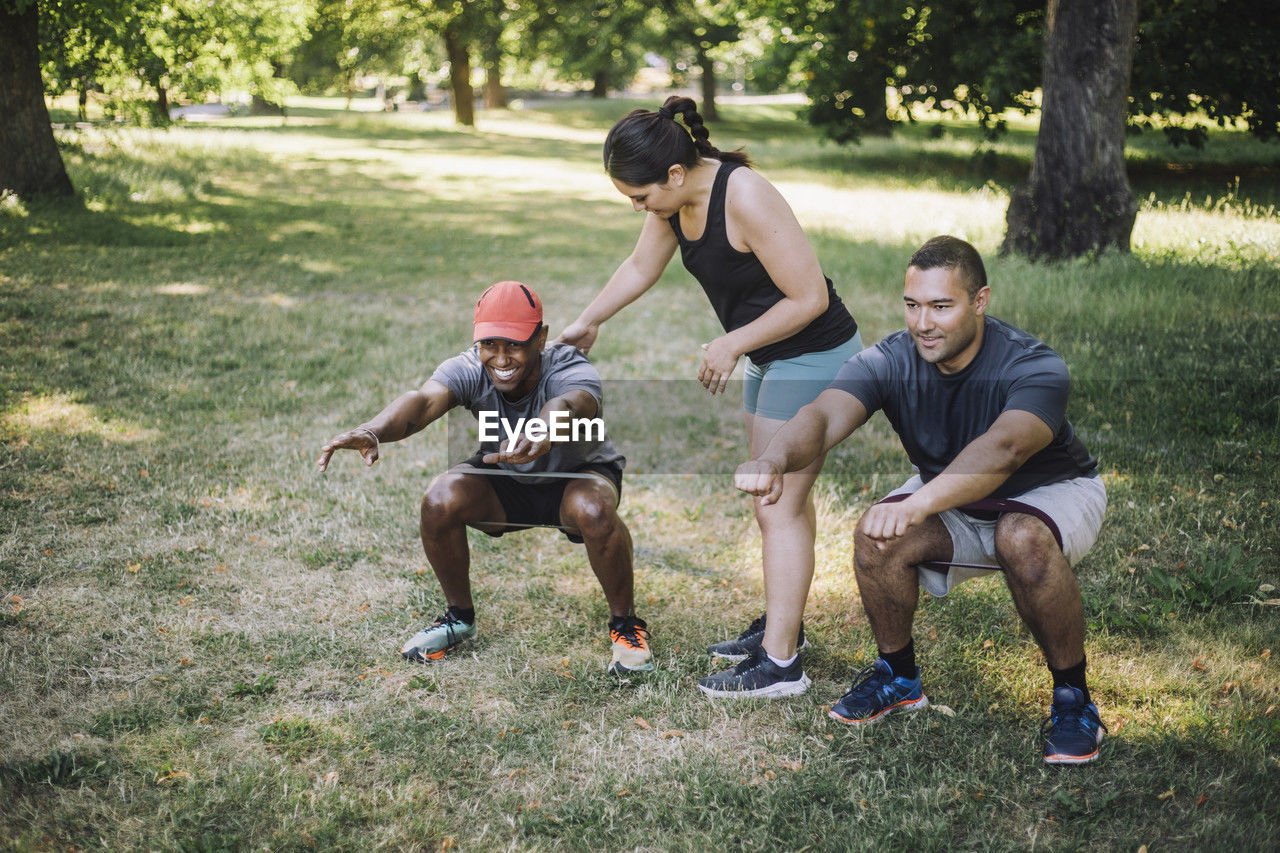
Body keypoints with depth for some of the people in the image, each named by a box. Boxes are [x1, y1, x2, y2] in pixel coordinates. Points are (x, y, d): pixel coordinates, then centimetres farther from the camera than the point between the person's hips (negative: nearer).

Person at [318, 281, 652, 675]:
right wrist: (372, 432, -68)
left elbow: (568, 405, -57)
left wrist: (541, 434, -82)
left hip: (577, 477, -3)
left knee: (594, 510, -36)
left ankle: (625, 624, -9)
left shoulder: (572, 370, -33)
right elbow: (425, 399, -46)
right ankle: (460, 617, 3)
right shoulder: (470, 369, -26)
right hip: (504, 483, 3)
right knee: (439, 501, -25)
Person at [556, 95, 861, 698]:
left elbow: (809, 298, -24)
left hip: (814, 360, -9)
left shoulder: (745, 199, -28)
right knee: (780, 495, 18)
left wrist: (731, 345, -16)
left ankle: (779, 664, -3)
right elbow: (640, 268, 17)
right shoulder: (675, 199, -2)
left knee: (777, 506, -8)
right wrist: (586, 323, 26)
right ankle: (782, 623, 32)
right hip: (773, 360, 9)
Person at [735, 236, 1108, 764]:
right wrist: (775, 459, -61)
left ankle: (1072, 695, -15)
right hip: (952, 504, 4)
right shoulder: (890, 361, -20)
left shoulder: (1033, 367, -31)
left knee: (1023, 538, -37)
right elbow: (825, 415, -38)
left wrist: (918, 505, -68)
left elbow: (1003, 448, -51)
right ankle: (898, 675, 3)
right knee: (875, 536, -24)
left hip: (1052, 491, -4)